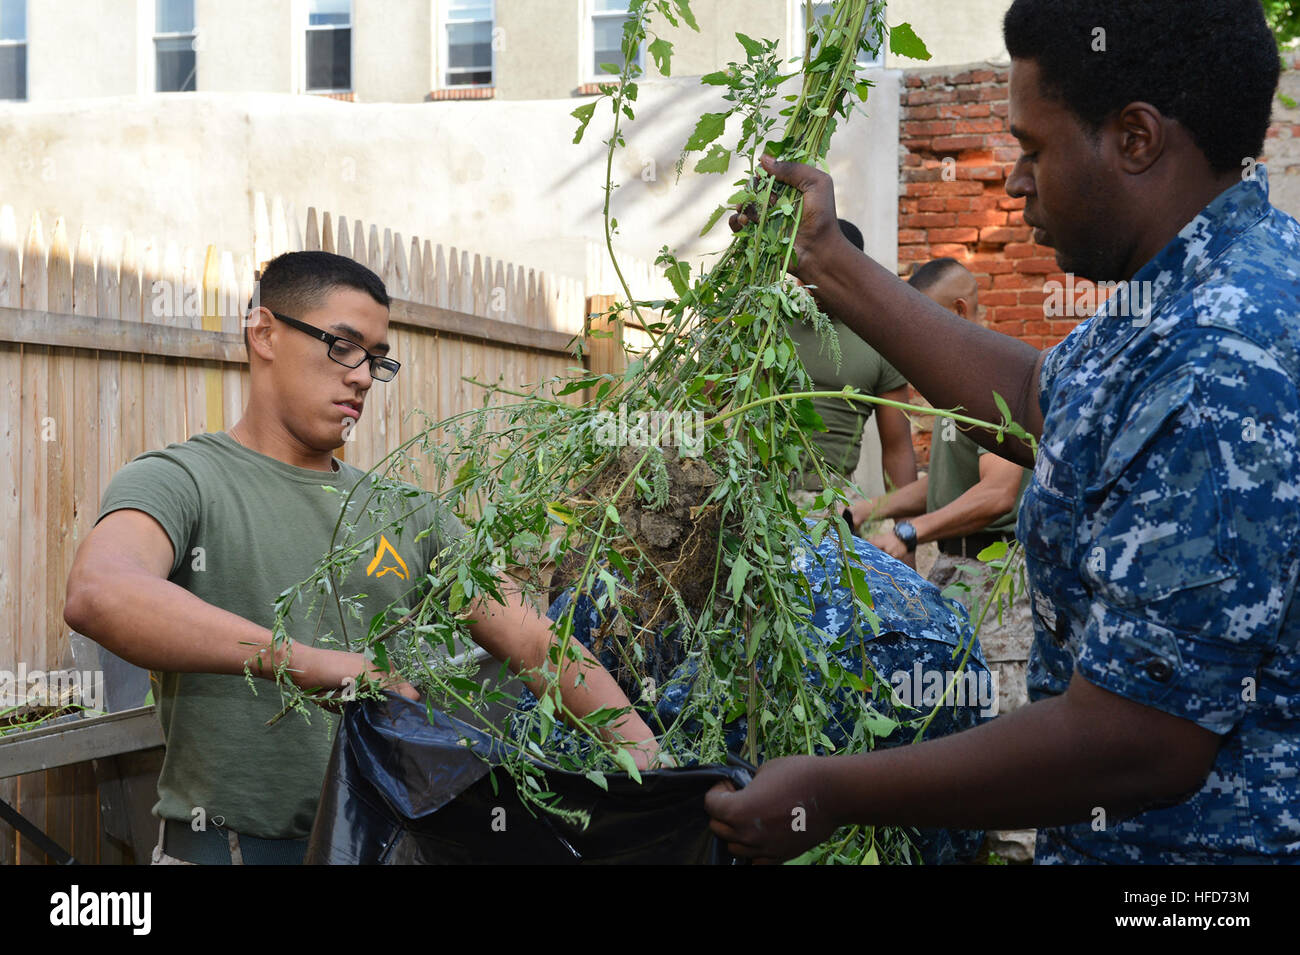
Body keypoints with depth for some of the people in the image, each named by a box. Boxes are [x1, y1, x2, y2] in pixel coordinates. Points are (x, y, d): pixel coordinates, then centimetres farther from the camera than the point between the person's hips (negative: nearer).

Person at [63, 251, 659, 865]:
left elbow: (533, 642, 4)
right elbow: (97, 595, -28)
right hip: (232, 843, -5)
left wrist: (641, 747, -13)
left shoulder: (408, 514, 9)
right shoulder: (180, 481, -7)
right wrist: (315, 664, -38)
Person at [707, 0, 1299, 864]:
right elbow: (1039, 406, 16)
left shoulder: (1219, 366, -31)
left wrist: (833, 794, -21)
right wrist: (829, 261, 17)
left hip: (1203, 838, -9)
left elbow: (1132, 745, -31)